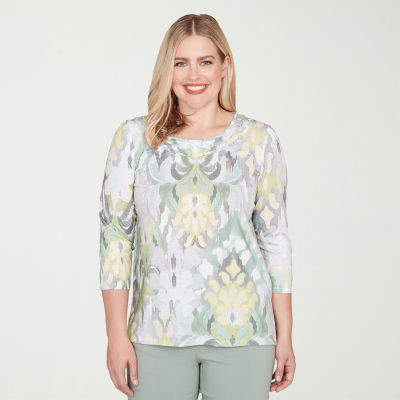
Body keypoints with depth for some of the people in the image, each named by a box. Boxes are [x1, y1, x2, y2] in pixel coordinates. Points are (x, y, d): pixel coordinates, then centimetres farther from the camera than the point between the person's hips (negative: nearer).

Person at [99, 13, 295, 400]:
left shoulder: (259, 139, 3)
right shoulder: (135, 136, 2)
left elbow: (275, 237, 5)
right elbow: (115, 234, 1)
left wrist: (285, 337, 3)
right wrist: (117, 335, -2)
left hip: (241, 329, 0)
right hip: (158, 334, 0)